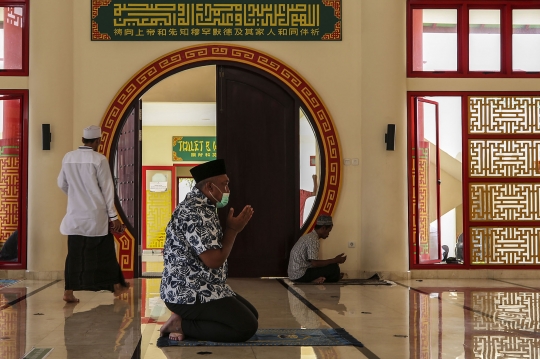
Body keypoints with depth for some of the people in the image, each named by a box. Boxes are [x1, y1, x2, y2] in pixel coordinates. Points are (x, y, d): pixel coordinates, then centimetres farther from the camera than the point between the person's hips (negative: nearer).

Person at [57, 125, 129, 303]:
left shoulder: (68, 157, 3)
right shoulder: (99, 159, -11)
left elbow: (62, 184, 14)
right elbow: (107, 188, -9)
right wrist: (113, 216, -5)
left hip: (75, 215, 4)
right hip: (96, 215, -4)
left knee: (75, 253, 8)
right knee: (105, 251, 9)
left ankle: (69, 291, 5)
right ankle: (116, 286, 20)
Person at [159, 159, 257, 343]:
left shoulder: (203, 206, 12)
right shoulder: (194, 212, -21)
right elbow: (214, 260, -22)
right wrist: (232, 229, -11)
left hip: (201, 288, 11)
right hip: (189, 293, -11)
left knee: (251, 315, 16)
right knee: (247, 326, -12)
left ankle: (185, 320, 8)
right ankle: (182, 324, -6)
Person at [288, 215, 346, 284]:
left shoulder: (308, 236, 15)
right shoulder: (313, 239, -16)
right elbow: (315, 263, -22)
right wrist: (335, 260, -14)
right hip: (300, 276, -10)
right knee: (334, 267, -14)